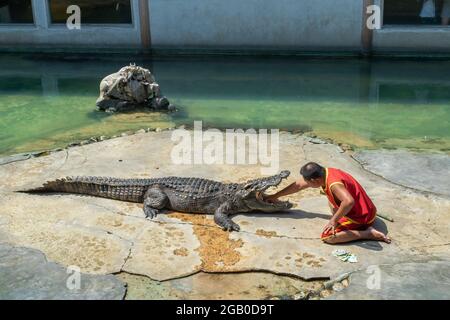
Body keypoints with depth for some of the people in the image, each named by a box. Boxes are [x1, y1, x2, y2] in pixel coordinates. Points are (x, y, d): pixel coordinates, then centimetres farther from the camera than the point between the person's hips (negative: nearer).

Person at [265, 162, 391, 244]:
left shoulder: (333, 184, -29)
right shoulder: (325, 172, 0)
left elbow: (349, 201, -46)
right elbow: (298, 185, 10)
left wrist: (334, 220, -31)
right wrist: (275, 196, 17)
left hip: (362, 217, -10)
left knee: (328, 237, -19)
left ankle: (367, 233, -16)